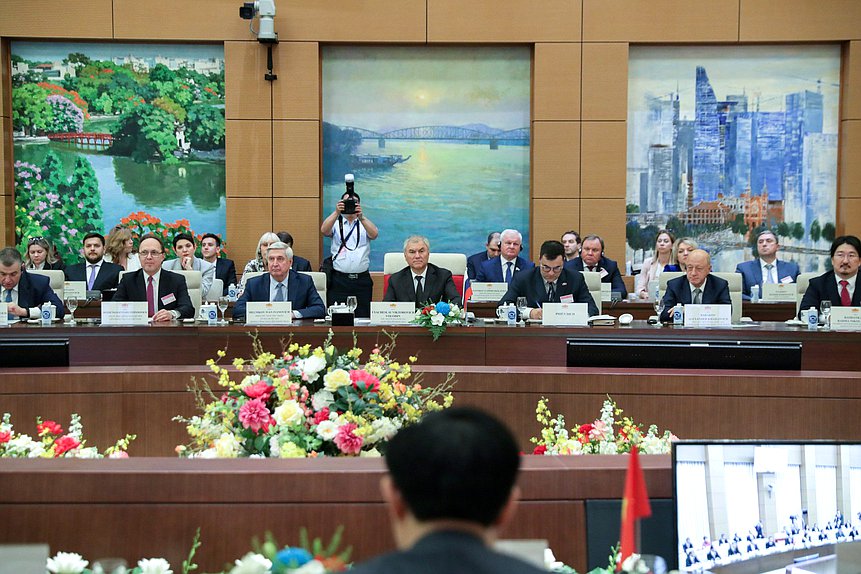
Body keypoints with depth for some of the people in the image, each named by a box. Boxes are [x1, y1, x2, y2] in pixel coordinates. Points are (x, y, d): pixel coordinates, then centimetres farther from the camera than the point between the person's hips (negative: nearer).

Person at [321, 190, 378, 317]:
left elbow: (374, 234, -11)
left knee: (363, 317, 0)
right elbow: (324, 230, -11)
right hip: (339, 280, -1)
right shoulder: (336, 223, 10)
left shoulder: (365, 223, 11)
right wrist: (336, 212, -27)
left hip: (362, 279, 1)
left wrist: (361, 216, -27)